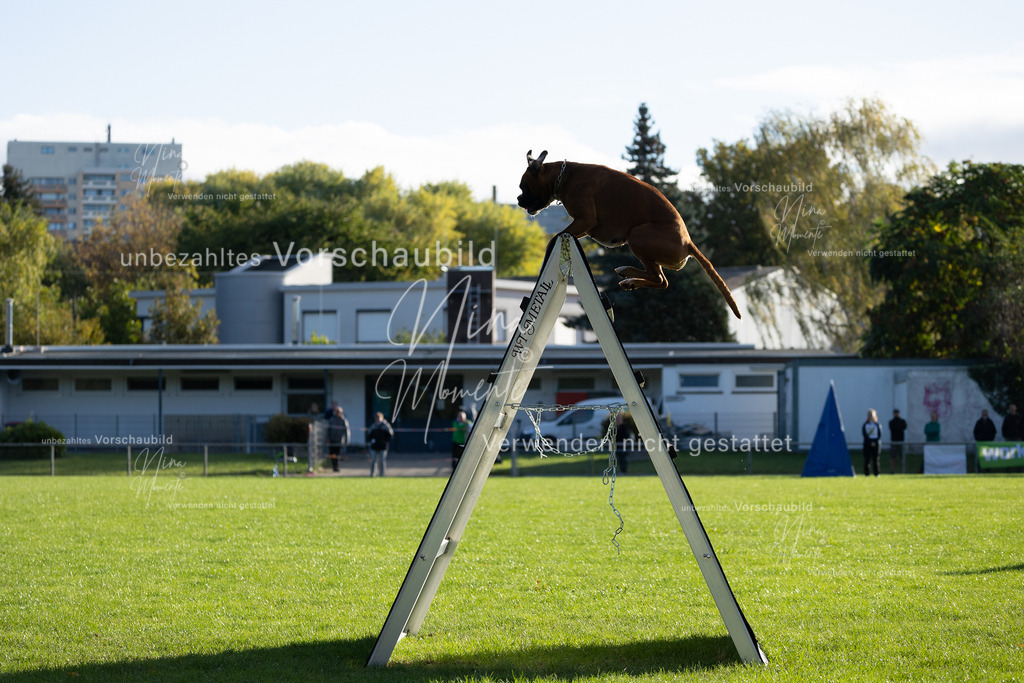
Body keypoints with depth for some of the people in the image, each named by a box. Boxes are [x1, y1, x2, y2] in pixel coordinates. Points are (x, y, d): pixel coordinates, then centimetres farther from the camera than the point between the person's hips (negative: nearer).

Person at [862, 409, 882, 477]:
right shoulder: (865, 425, 6)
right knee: (867, 459, -4)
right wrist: (870, 442, -13)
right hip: (867, 443, -1)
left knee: (875, 459, 0)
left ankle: (876, 473, 2)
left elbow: (879, 434, 2)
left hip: (875, 444, 1)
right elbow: (864, 434, -3)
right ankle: (867, 473, -3)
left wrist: (875, 442, -13)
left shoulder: (877, 424, 8)